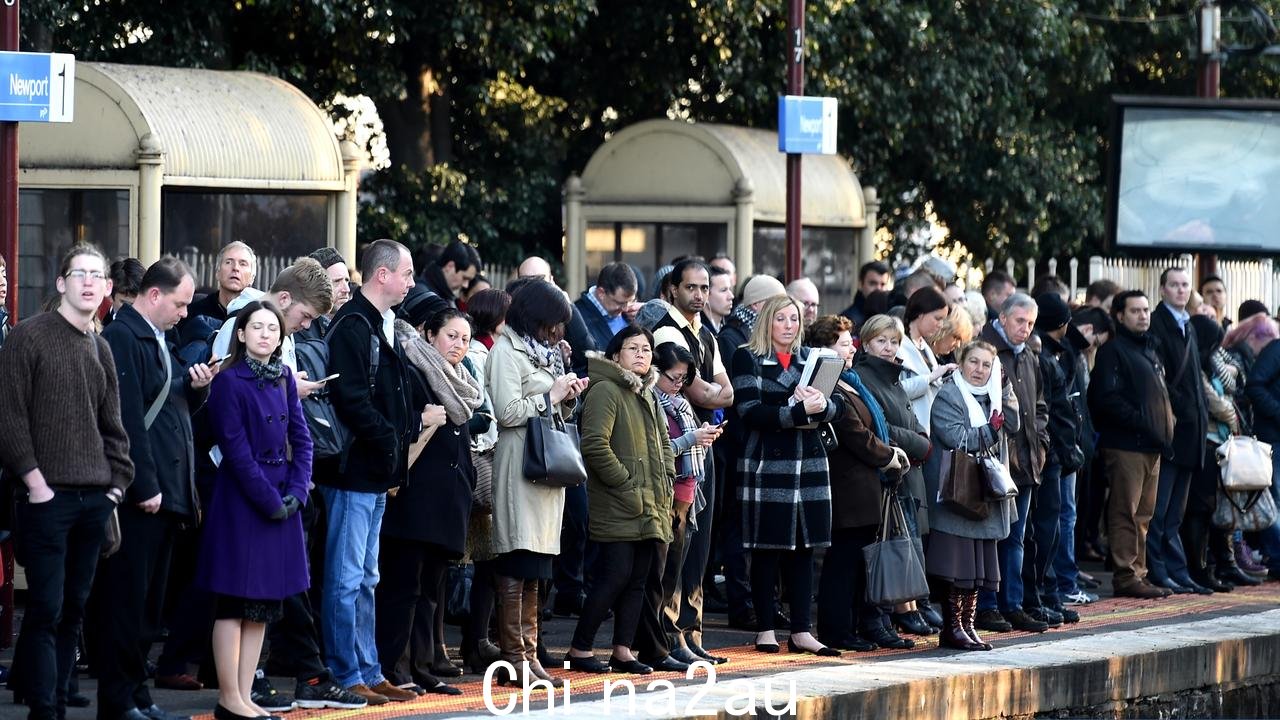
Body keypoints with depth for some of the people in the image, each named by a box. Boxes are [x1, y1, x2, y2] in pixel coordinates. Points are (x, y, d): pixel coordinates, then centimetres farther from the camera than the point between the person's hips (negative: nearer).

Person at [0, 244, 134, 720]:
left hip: (94, 499, 6)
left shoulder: (100, 348, 15)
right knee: (47, 609, -7)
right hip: (47, 497, -6)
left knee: (73, 609, 8)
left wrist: (117, 481, 8)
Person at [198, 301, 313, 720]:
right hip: (242, 498, -7)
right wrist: (270, 500, -14)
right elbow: (237, 450, -14)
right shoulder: (230, 382, -10)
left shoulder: (283, 378, 9)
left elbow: (301, 438, 8)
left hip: (281, 500, 7)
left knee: (264, 603, 7)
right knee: (236, 601, -3)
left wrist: (296, 491, -5)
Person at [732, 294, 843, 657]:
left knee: (804, 548, 5)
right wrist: (799, 411, -22)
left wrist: (822, 405, -17)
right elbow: (750, 412, -13)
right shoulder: (748, 358, -1)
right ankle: (765, 631, 5)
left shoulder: (810, 358, 15)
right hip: (766, 463, -5)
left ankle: (801, 632, 8)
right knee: (767, 551, -2)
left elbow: (838, 406, 6)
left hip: (809, 463, 5)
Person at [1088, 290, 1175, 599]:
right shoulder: (1113, 351, -7)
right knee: (1126, 512, -7)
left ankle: (1138, 573, 16)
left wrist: (1164, 430, 11)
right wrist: (1142, 423, -19)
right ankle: (1126, 576, -7)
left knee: (1143, 515, 11)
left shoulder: (1149, 350, 21)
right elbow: (1108, 399, -17)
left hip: (1151, 446, 9)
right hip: (1126, 444, -9)